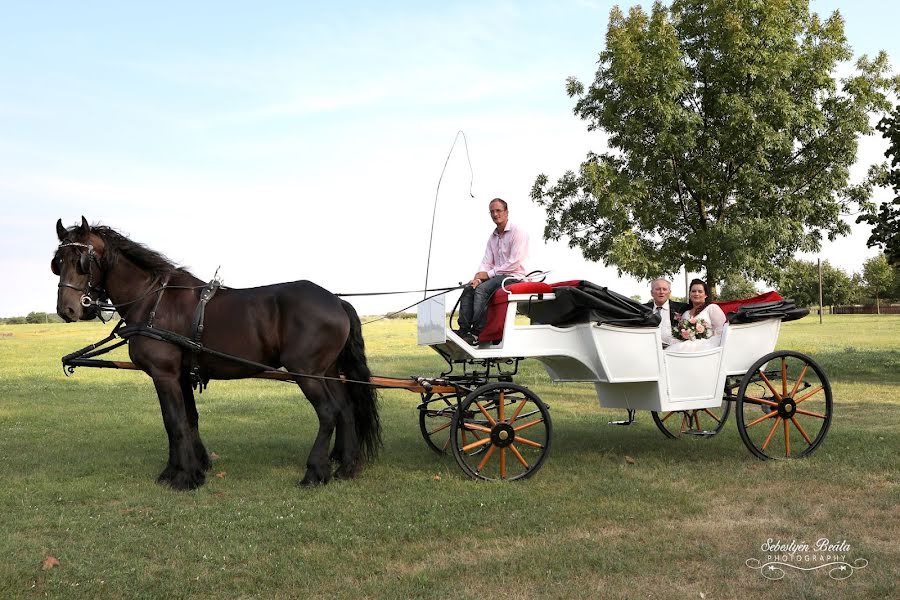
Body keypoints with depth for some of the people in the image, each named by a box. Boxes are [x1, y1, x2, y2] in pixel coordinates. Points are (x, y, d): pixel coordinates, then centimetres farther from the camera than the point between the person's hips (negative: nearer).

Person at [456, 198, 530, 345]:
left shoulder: (518, 232, -7)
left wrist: (488, 274, -13)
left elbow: (514, 263, -15)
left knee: (482, 289, -29)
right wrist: (478, 276, -10)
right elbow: (486, 262, 12)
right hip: (497, 276, 8)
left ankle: (477, 333, -31)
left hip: (514, 277, -8)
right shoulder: (493, 237, 18)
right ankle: (464, 330, -18)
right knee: (468, 288, -12)